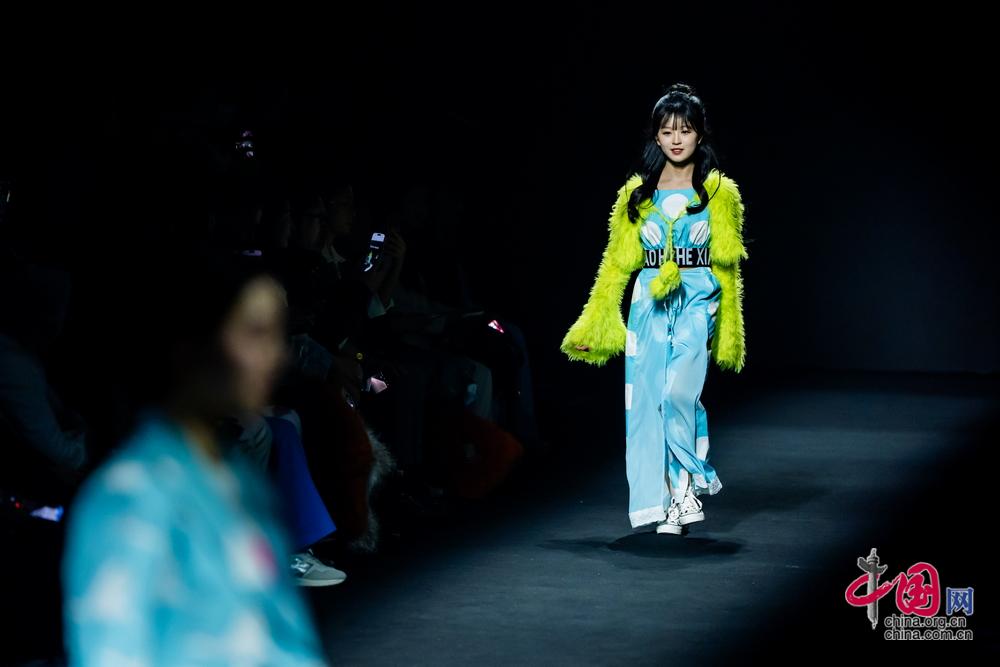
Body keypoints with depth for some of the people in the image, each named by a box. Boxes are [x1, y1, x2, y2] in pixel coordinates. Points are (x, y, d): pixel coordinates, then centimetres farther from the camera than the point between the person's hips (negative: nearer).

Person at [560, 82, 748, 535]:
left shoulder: (719, 192, 5)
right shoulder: (637, 194, 10)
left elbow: (727, 266, 8)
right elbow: (617, 263, 12)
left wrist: (730, 333, 7)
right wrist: (592, 324, 8)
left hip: (698, 302, -3)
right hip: (648, 306, 3)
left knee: (679, 391, -19)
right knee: (647, 399, -3)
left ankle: (686, 485, 0)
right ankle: (662, 497, 7)